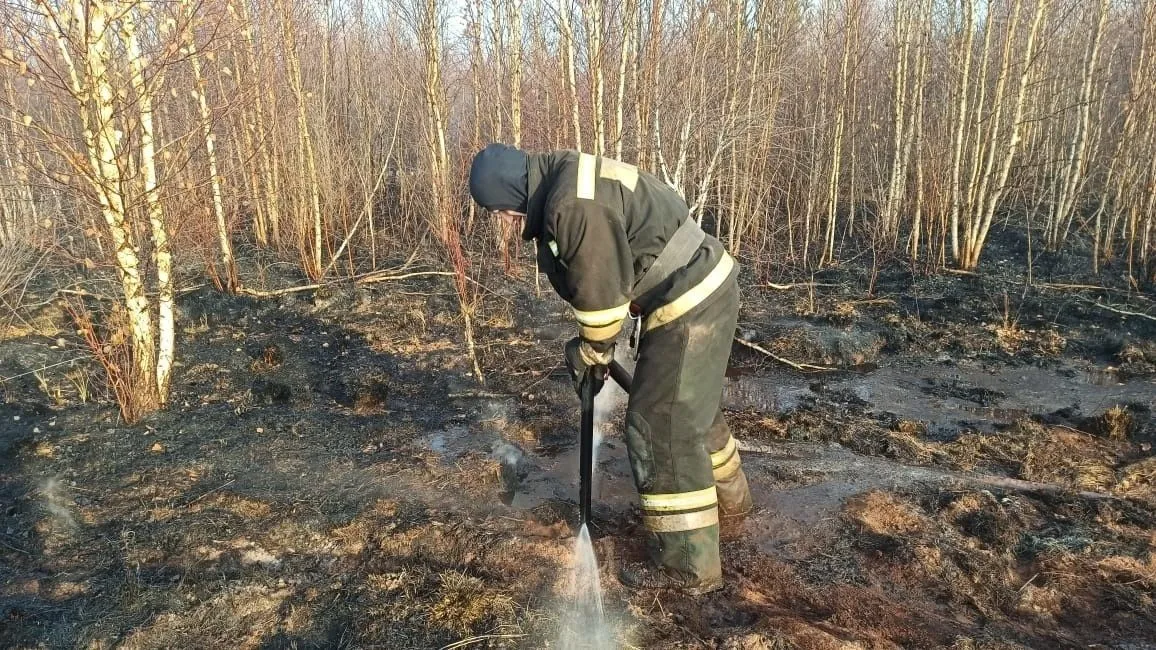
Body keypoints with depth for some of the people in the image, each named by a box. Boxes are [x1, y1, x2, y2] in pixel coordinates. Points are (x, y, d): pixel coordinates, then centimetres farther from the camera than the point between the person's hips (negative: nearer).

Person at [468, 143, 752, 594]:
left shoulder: (572, 206, -24)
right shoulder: (567, 182, 10)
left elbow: (599, 291, -20)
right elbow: (599, 278, 15)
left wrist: (592, 351, -2)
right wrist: (594, 345, 13)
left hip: (688, 304, -11)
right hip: (705, 287, 11)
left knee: (660, 428, -5)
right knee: (691, 409, 25)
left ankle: (688, 563, 7)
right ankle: (729, 499, 48)